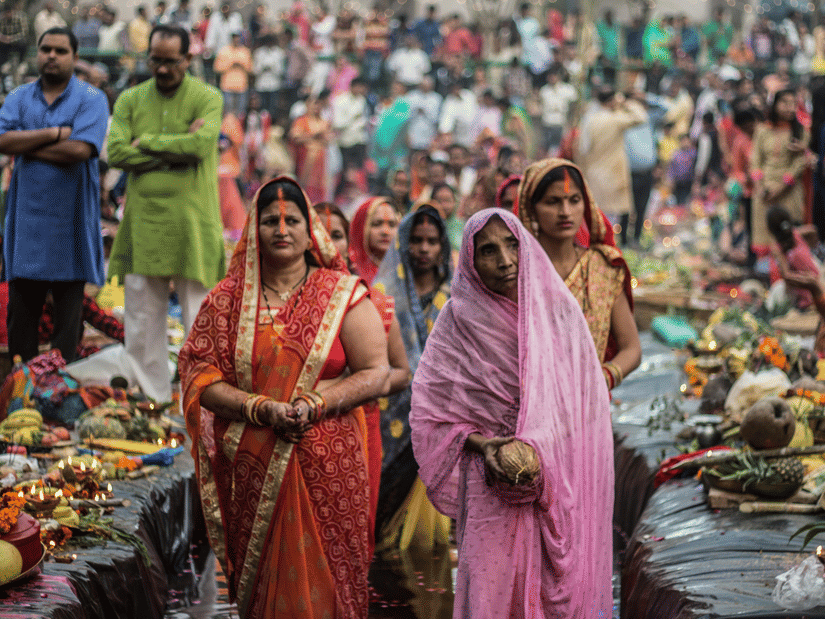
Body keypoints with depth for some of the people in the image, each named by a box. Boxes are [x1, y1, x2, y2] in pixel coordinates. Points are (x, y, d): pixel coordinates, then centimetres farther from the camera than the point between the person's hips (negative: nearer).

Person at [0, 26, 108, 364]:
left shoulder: (91, 99, 0)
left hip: (69, 220, -3)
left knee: (68, 308, 1)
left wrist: (27, 146, -8)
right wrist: (54, 134, -12)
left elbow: (80, 149, -16)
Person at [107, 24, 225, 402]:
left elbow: (201, 145, -17)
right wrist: (176, 152, -10)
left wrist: (146, 142, -7)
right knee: (142, 317, 5)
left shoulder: (207, 98, 1)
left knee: (198, 315, 0)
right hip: (142, 224, 3)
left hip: (191, 225, -3)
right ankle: (150, 397, 15)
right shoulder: (131, 99, 10)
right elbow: (115, 152, -5)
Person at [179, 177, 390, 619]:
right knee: (261, 583, 5)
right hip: (253, 470, 1)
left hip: (327, 469, -1)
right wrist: (261, 408, -14)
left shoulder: (344, 295, 3)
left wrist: (315, 404, -15)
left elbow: (376, 374, -1)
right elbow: (200, 375, 1)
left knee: (323, 581, -1)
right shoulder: (228, 298, 6)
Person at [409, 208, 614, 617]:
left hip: (559, 486, 2)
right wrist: (482, 445, -13)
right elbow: (430, 411, 2)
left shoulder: (559, 309, 4)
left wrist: (537, 452, -11)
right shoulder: (460, 319, 0)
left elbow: (582, 404, 3)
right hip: (491, 489, -1)